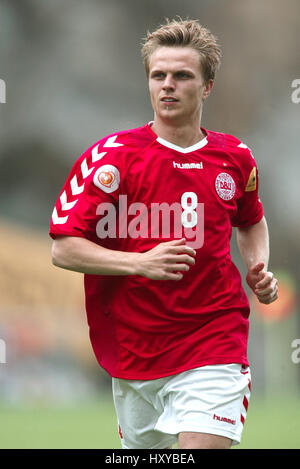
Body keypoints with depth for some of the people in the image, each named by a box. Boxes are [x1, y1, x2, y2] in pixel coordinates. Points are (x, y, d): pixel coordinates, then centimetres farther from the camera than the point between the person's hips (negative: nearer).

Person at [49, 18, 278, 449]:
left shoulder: (236, 158, 5)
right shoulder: (113, 155, -7)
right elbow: (63, 249, -10)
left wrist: (258, 270, 6)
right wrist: (142, 262, -23)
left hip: (214, 345, 0)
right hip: (133, 346, 0)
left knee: (203, 446, -19)